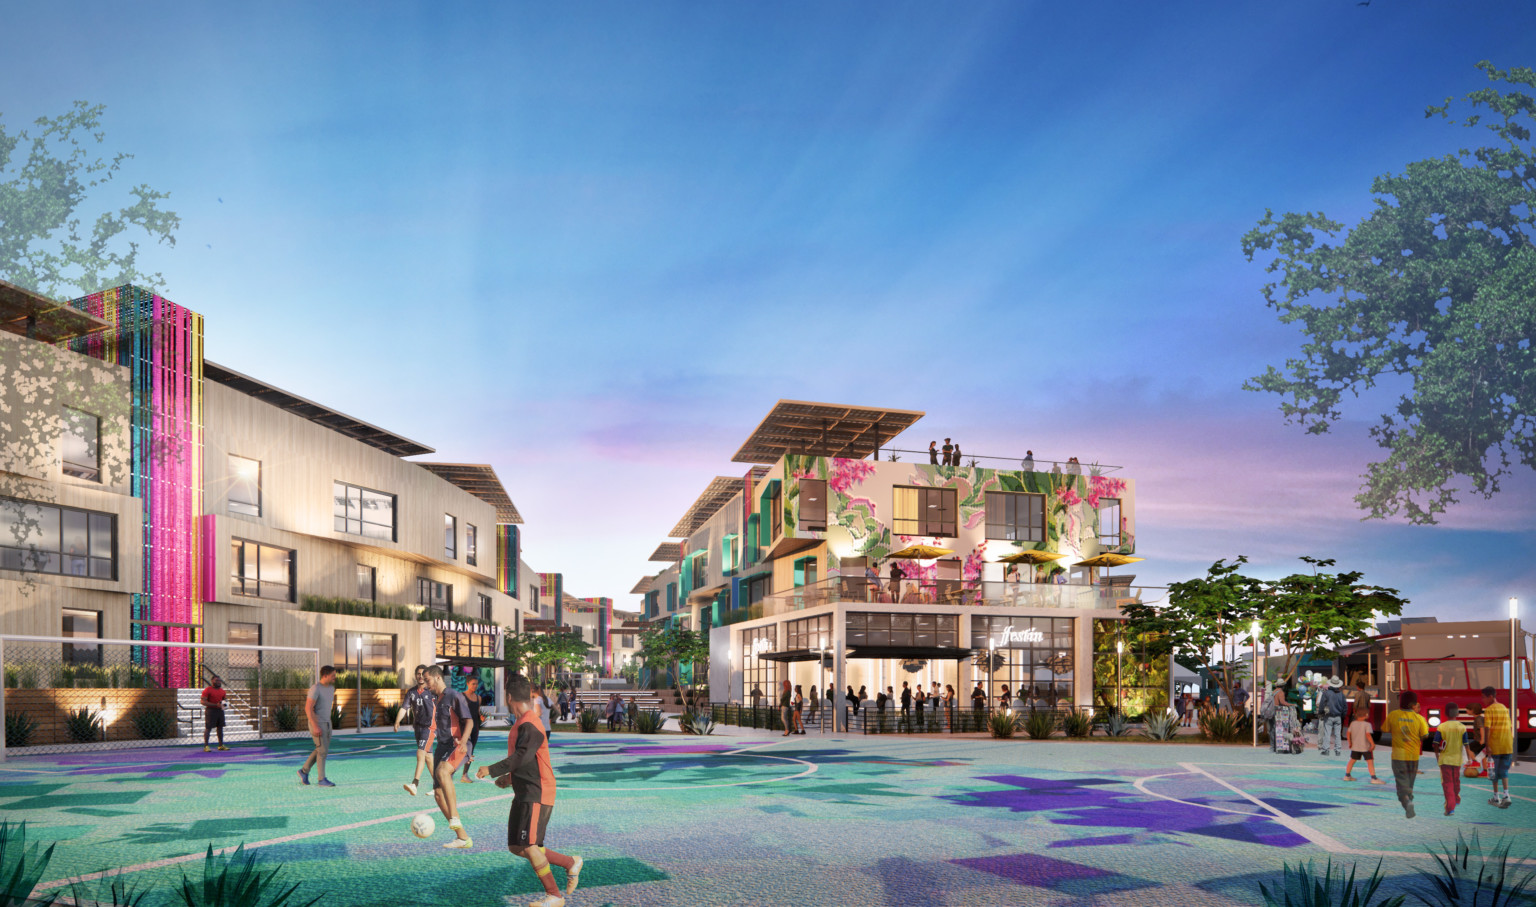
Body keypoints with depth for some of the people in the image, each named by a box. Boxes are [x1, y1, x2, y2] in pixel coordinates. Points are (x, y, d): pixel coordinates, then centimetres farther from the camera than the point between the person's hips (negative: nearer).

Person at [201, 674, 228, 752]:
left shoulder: (222, 691, 12)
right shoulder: (207, 690, -9)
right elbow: (203, 701, -15)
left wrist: (224, 704, 0)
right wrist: (215, 705, -23)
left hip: (220, 710, 7)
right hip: (210, 710, -7)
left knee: (220, 728, 9)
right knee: (208, 728, -6)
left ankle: (221, 745, 16)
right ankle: (206, 746, -2)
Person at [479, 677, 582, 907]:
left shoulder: (529, 725, -17)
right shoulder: (522, 724, 15)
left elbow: (521, 757, -31)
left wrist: (492, 771, -32)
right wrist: (509, 776, 26)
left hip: (536, 795, -10)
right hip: (524, 794, 10)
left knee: (528, 847, -11)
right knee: (516, 847, 10)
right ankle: (570, 863, 18)